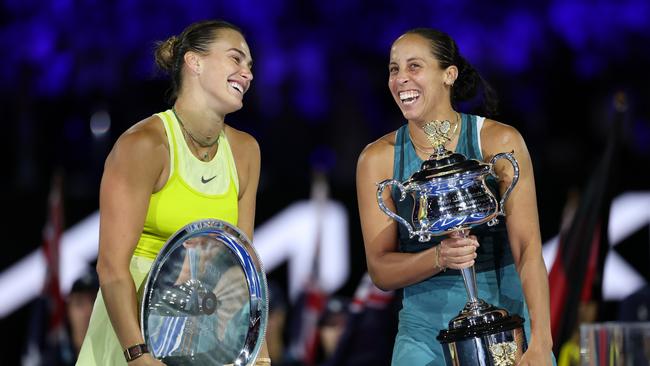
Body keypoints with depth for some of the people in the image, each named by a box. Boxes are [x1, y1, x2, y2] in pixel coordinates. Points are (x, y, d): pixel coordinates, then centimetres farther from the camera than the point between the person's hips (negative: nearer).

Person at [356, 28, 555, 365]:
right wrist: (439, 258, -22)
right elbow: (380, 271, -2)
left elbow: (528, 249, -13)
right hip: (425, 327, 1)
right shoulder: (377, 159, -2)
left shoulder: (499, 142, -7)